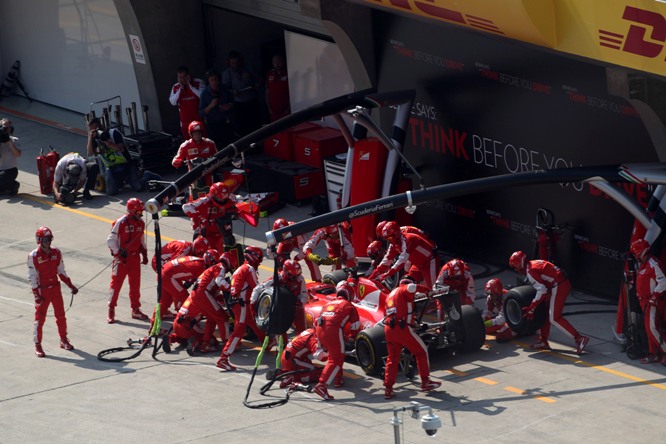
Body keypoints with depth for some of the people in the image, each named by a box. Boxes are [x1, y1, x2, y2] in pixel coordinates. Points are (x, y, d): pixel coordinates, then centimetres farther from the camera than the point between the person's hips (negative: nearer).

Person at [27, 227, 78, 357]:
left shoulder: (56, 253, 2)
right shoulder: (34, 256, -12)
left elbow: (61, 272, 11)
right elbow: (32, 277, -11)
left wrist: (71, 286, 8)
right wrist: (36, 295, -15)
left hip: (55, 288, 5)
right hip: (42, 290, -5)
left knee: (61, 315, 11)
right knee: (40, 318, -3)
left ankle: (64, 340, 26)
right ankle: (37, 345, 4)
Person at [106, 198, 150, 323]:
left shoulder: (141, 223, 6)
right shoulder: (120, 222, -17)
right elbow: (110, 240, -14)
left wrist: (144, 254, 15)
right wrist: (118, 252, -20)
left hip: (134, 257, 6)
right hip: (121, 257, -6)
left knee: (135, 284, 11)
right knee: (116, 283, -2)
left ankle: (135, 310, 21)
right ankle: (111, 311, 5)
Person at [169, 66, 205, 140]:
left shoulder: (198, 83, -6)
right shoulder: (175, 87, 5)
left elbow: (202, 95, -21)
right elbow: (173, 102, -6)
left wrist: (190, 85, -17)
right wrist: (180, 89, -11)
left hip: (199, 119, -3)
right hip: (185, 122, 3)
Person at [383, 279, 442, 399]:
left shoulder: (390, 294, 25)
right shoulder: (403, 290, 2)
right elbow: (412, 287, -21)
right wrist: (426, 290, -4)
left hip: (388, 329, 7)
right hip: (402, 328, -7)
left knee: (392, 358, 14)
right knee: (421, 351, 8)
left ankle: (388, 389, 8)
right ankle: (425, 382, 11)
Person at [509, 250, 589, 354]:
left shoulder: (530, 271, -12)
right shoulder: (535, 264, 18)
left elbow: (541, 290, -17)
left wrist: (531, 308, -13)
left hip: (559, 286, -10)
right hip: (564, 283, 10)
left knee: (554, 318, -10)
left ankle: (579, 339, -14)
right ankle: (543, 341, 24)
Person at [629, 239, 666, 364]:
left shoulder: (653, 264, -18)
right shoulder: (642, 264, 14)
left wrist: (654, 297, -20)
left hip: (653, 302, -10)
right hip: (645, 301, 10)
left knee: (653, 328, -14)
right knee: (649, 329, 12)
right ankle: (653, 354, 18)